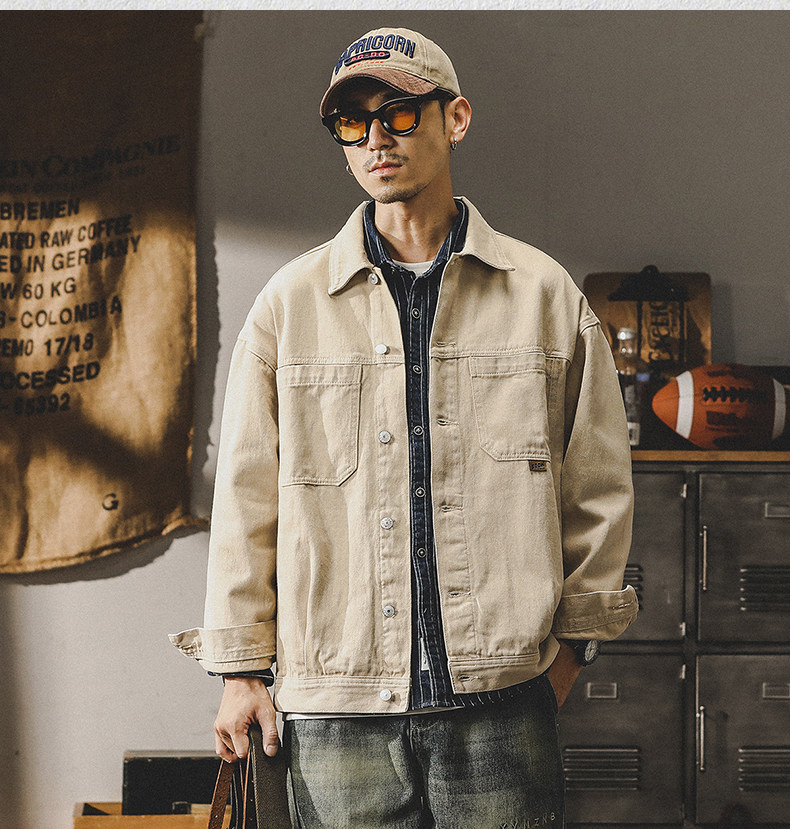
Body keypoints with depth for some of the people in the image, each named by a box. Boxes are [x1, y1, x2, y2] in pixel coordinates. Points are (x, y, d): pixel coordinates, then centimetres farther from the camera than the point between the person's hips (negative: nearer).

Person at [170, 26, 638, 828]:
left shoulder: (544, 293, 6)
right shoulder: (289, 302, 7)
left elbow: (597, 485, 10)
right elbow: (246, 493, 7)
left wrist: (571, 641, 8)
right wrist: (242, 668, 4)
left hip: (502, 701, 0)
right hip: (334, 702, 1)